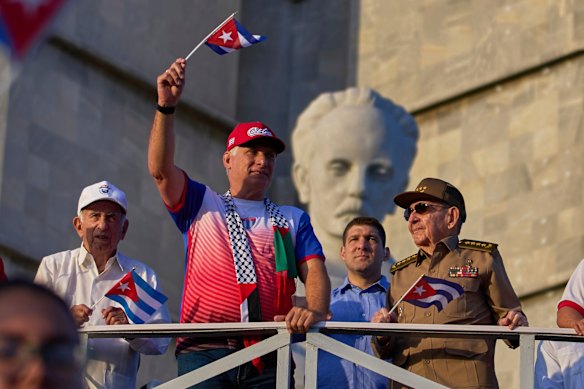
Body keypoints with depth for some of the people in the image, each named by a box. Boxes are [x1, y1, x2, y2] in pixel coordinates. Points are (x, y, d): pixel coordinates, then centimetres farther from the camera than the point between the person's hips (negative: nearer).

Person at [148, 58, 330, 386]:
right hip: (204, 352, -1)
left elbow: (314, 270, 11)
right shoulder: (201, 205, 21)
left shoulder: (293, 220, 25)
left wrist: (315, 311, -12)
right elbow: (161, 169, 5)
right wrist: (167, 106, -7)